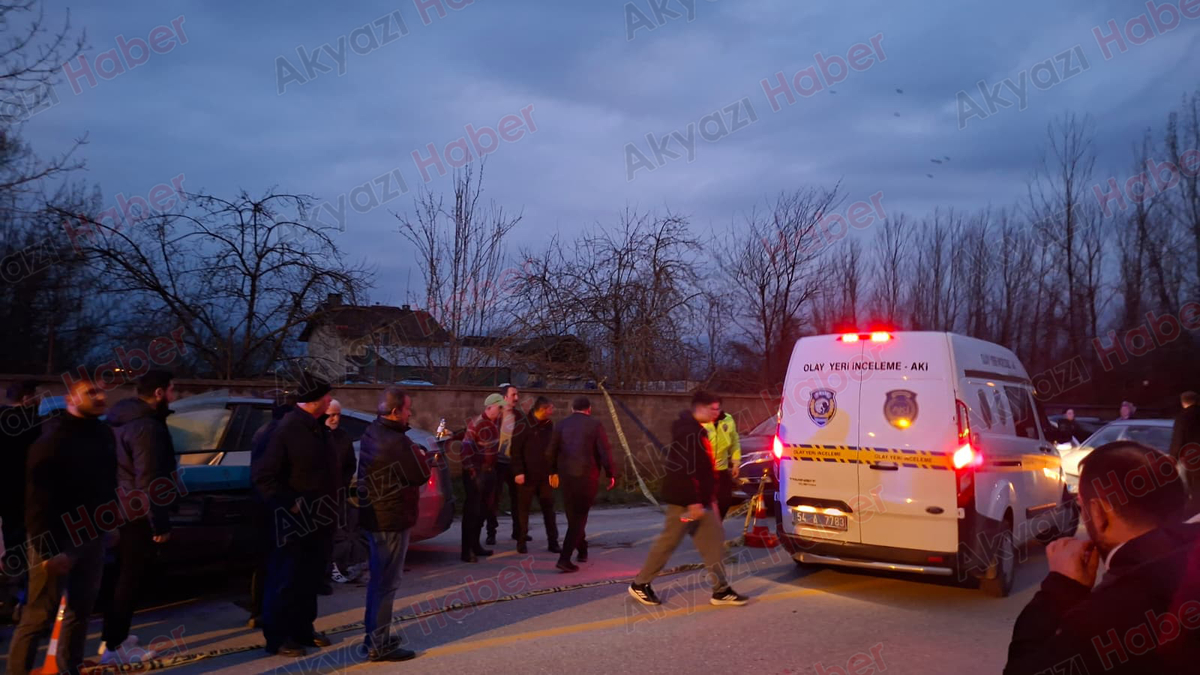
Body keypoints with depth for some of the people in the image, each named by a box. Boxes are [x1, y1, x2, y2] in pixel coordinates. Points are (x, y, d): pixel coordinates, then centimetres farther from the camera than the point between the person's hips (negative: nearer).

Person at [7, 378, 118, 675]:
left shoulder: (104, 433, 7)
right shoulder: (54, 438, -16)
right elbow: (38, 497, -19)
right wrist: (50, 550, -21)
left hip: (91, 536, 7)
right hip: (55, 540, -7)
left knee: (81, 609, 15)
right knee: (40, 616, -2)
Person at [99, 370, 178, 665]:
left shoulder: (124, 419, 11)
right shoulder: (147, 427, -21)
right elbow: (149, 482, -24)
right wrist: (160, 524, -20)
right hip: (137, 514, -10)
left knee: (123, 576, 19)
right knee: (129, 580, -2)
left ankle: (114, 636, 28)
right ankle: (113, 646, 4)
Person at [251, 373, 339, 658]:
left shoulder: (317, 427, 8)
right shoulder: (287, 429, -18)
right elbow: (262, 476, -19)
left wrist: (329, 509, 10)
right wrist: (290, 504, -19)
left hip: (316, 520, 8)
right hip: (293, 521, -8)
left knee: (310, 579, 17)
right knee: (285, 580, 4)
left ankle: (302, 630, 30)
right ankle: (277, 637, 16)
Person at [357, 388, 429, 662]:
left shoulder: (372, 433, 8)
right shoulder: (396, 442, -23)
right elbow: (421, 475, -17)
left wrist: (416, 455, -3)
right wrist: (420, 456, 1)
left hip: (376, 514, 10)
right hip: (393, 518, -10)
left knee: (378, 578, 20)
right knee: (387, 582, -2)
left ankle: (373, 635, 30)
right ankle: (379, 645, 5)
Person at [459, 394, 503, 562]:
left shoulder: (496, 422, 5)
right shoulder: (476, 424, -18)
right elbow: (466, 449, -20)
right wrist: (472, 472, -20)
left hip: (490, 471, 8)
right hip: (476, 473, -8)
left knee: (483, 510, 14)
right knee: (471, 511, -5)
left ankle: (475, 545, 25)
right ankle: (467, 551, -1)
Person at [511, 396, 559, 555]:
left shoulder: (549, 425, 8)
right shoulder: (524, 425, -11)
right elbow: (516, 450, -12)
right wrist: (518, 472, -17)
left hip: (545, 475, 5)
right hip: (527, 475, -5)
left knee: (549, 508, 6)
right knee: (523, 509, 5)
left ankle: (553, 542, 11)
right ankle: (521, 542, 16)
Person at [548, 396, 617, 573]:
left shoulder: (561, 425, 5)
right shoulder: (595, 425, -5)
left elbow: (552, 451, 8)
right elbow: (605, 452, -9)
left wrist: (553, 472, 23)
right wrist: (611, 474, 2)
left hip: (566, 475, 4)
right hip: (587, 476, -3)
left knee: (573, 515, 20)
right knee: (580, 516, 1)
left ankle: (582, 550, 33)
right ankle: (565, 558, -8)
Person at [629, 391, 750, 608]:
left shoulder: (697, 430, 14)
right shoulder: (688, 431, -19)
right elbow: (686, 469, -25)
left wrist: (710, 499, 21)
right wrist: (693, 502, -26)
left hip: (699, 500, 10)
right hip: (685, 500, -10)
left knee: (713, 540, 6)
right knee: (668, 542, 0)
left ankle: (721, 590, 10)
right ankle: (640, 584, 13)